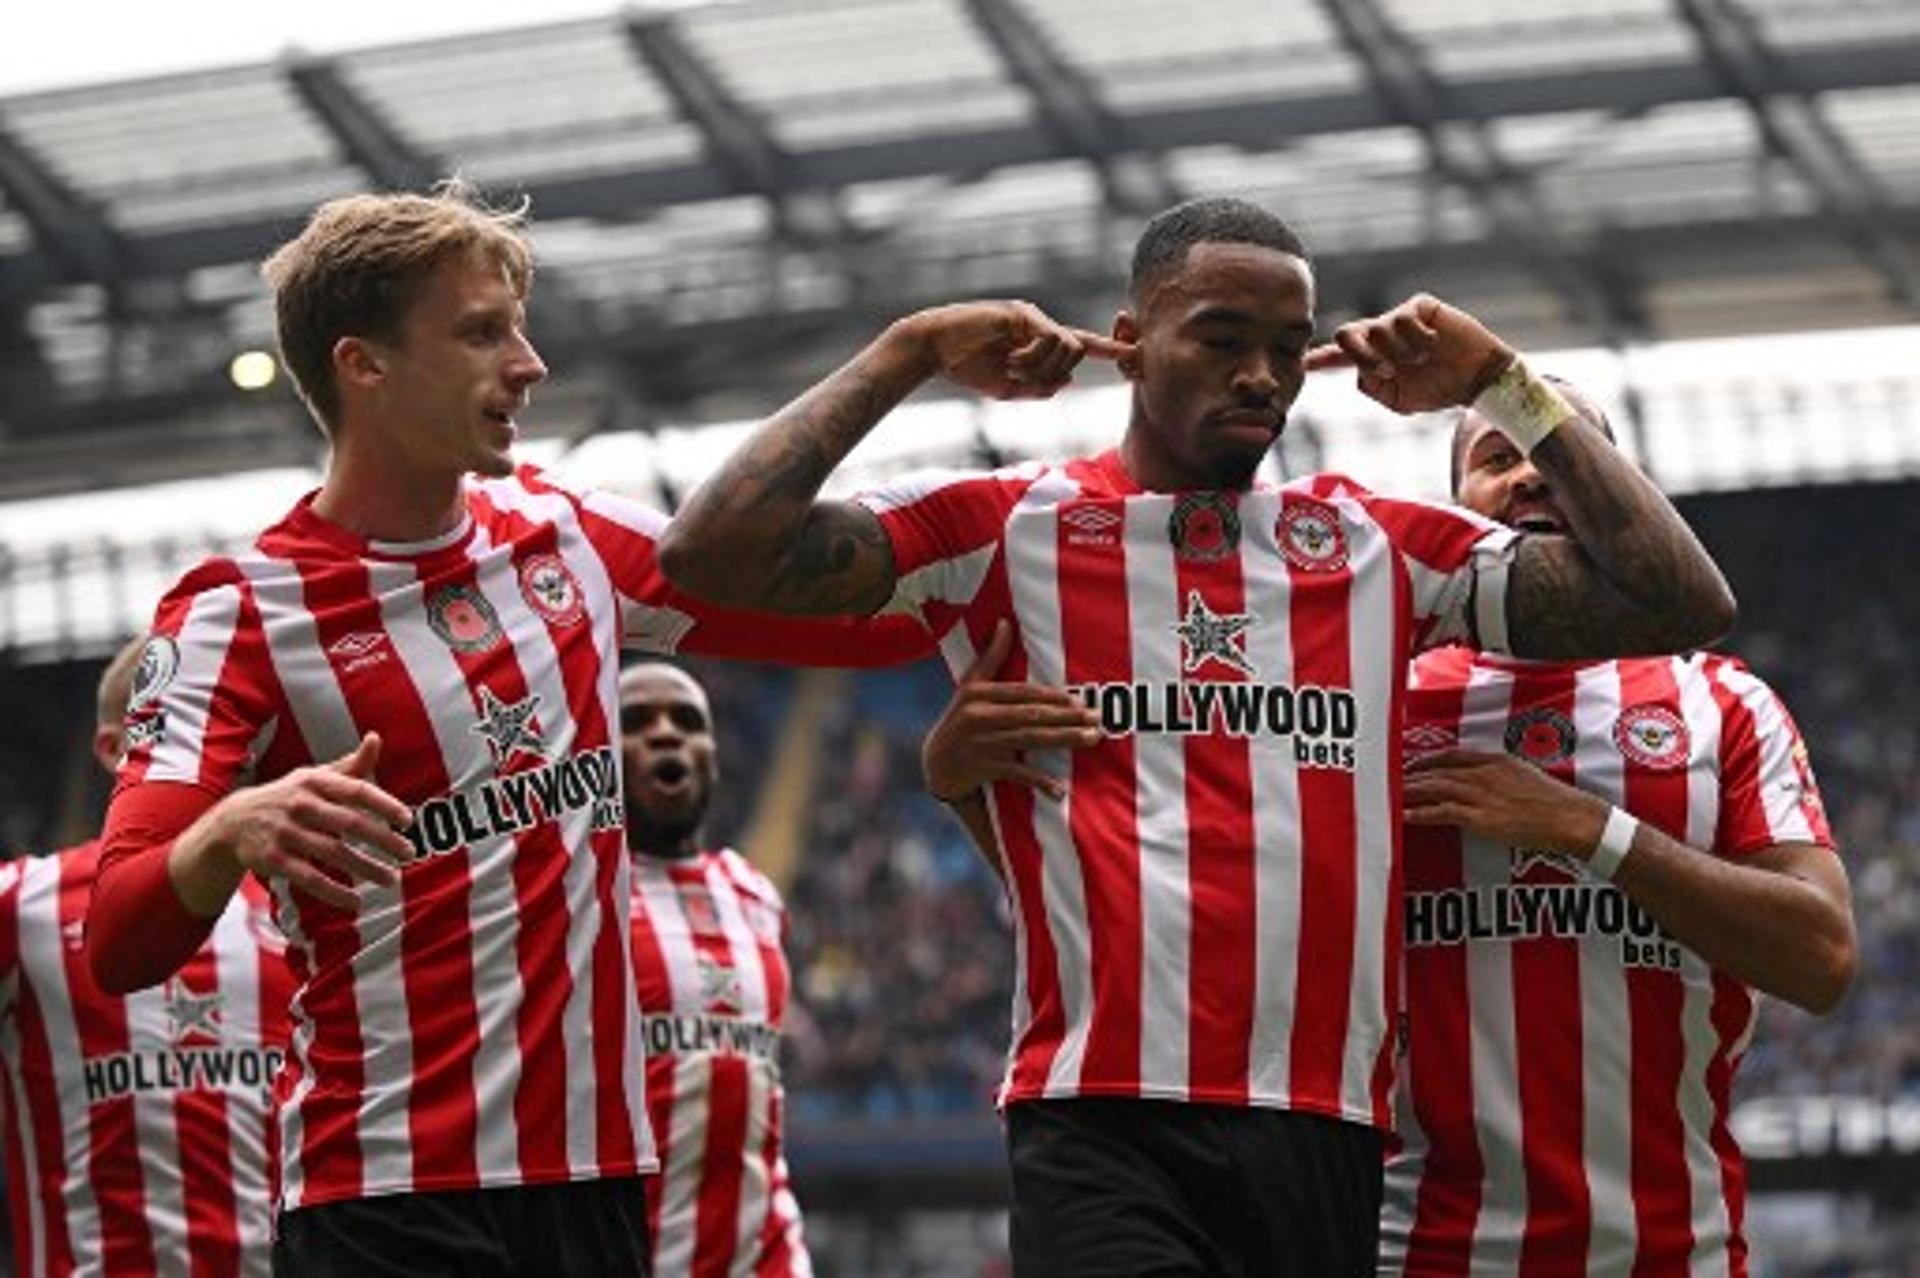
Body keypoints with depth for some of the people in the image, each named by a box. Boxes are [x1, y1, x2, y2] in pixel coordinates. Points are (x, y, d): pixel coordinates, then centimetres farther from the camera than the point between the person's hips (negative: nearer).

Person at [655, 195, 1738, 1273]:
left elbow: (1681, 606, 12)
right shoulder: (1007, 532, 8)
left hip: (1325, 1132, 4)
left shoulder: (1381, 547, 16)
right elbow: (714, 554, -2)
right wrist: (909, 355, 2)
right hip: (1104, 1128, -4)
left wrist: (1506, 386, 11)